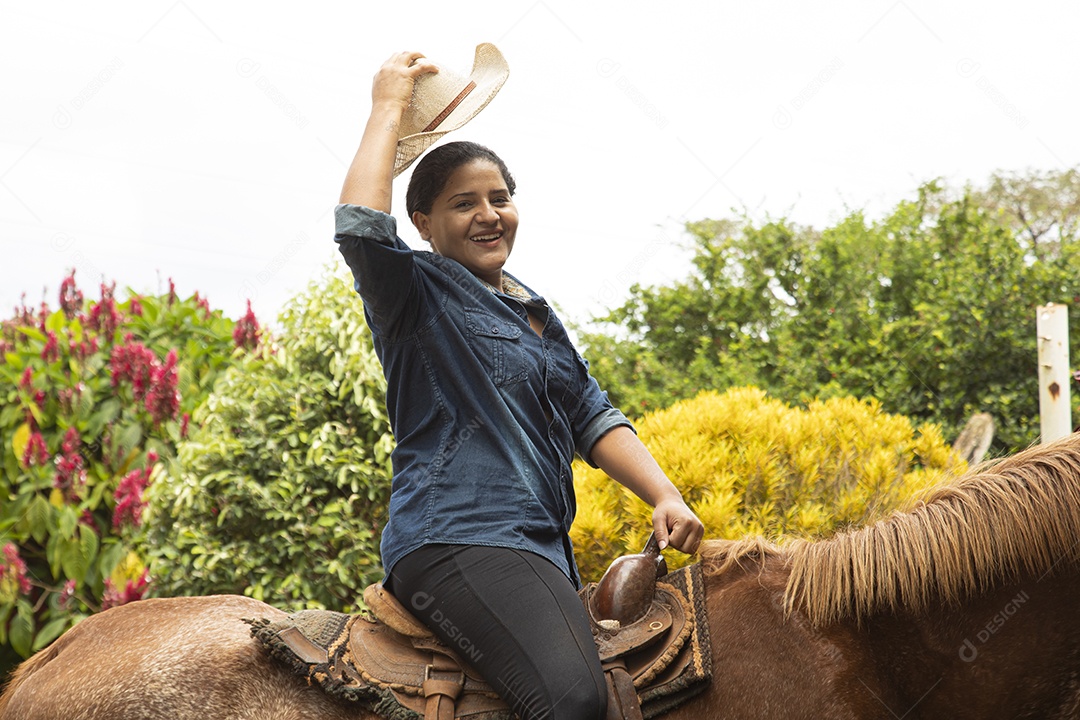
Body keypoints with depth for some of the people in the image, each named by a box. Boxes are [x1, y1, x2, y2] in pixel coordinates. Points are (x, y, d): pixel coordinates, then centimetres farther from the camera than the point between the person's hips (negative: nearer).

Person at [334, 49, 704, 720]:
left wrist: (667, 498, 3)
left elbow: (592, 419, 19)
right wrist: (389, 106, -10)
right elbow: (359, 226, -21)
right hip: (457, 537, -9)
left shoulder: (538, 316, 24)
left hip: (541, 543, 9)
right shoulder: (420, 295, 0)